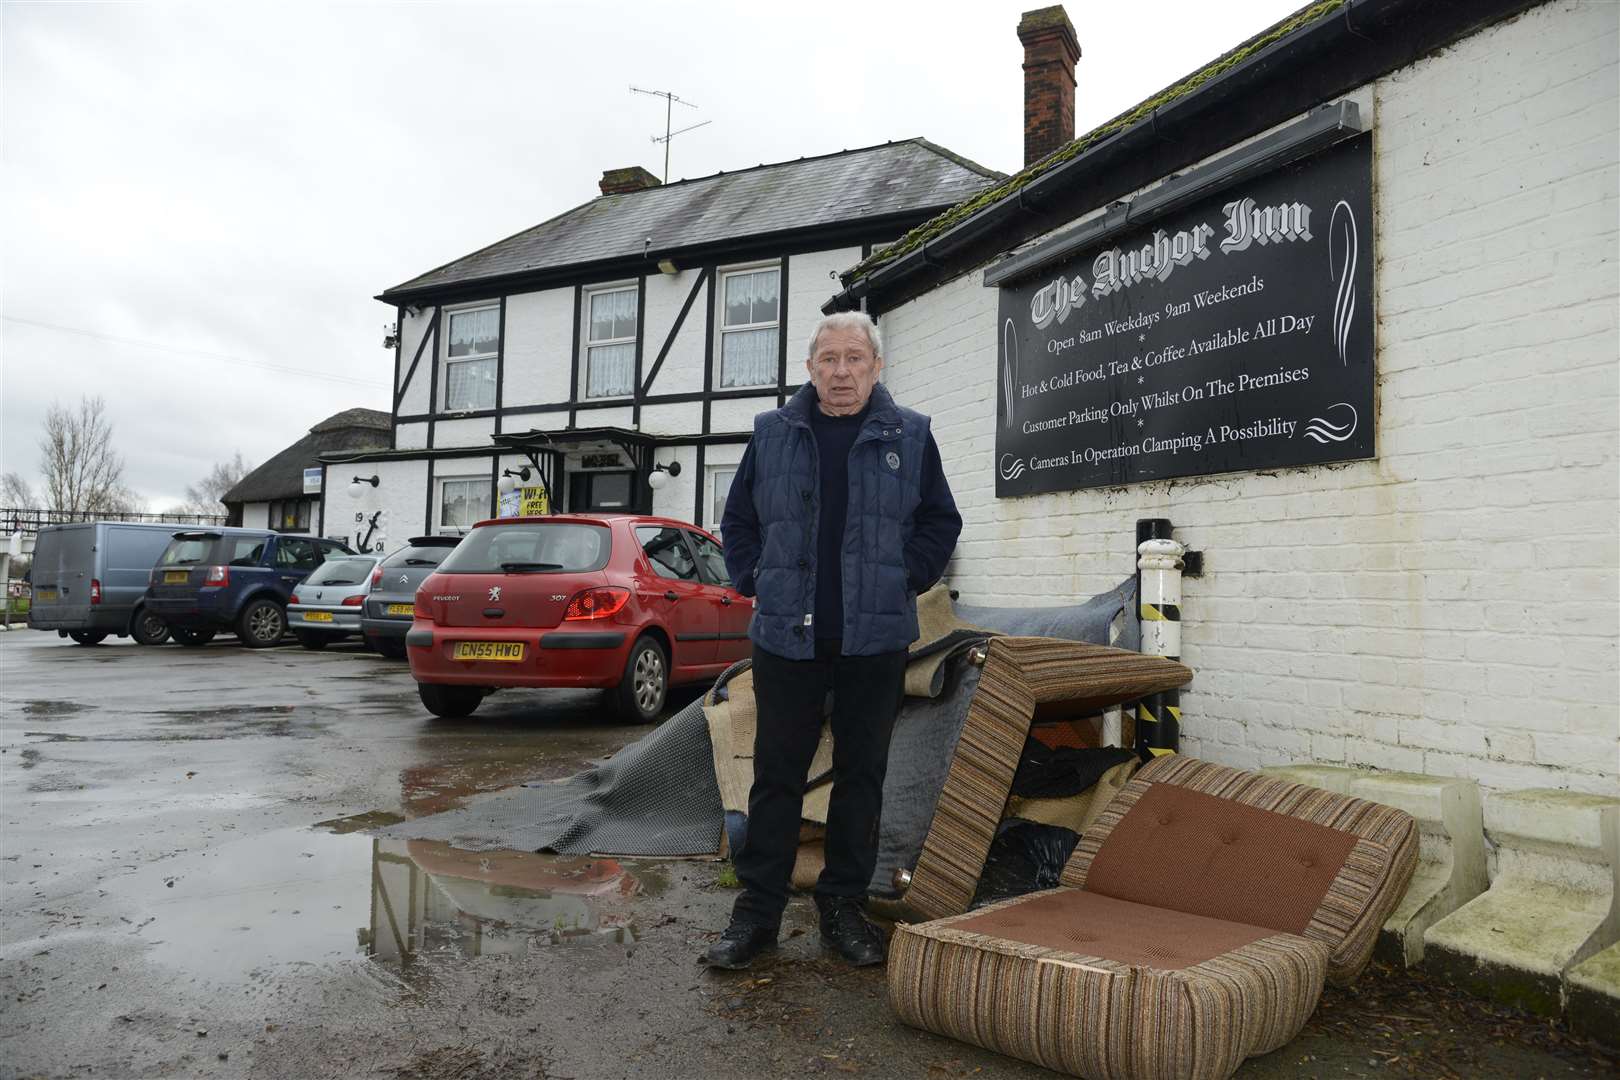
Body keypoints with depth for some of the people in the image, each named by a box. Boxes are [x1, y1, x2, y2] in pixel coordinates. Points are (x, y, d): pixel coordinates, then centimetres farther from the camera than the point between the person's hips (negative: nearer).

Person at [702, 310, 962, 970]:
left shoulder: (910, 436, 5)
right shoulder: (773, 434, 7)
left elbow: (941, 521, 11)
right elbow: (738, 520, 15)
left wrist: (905, 581, 1)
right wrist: (756, 583, 4)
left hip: (875, 639, 0)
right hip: (787, 637, 0)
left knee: (861, 775, 9)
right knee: (776, 774, 5)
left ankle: (844, 908, 23)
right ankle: (757, 912, 16)